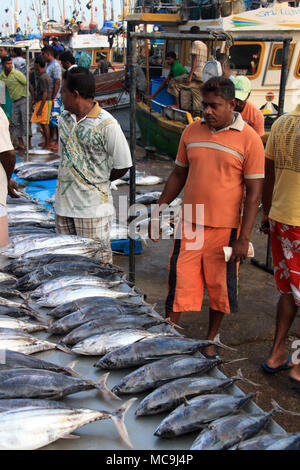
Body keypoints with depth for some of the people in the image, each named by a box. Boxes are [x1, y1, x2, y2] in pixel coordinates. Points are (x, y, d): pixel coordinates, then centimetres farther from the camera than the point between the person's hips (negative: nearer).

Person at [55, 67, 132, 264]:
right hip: (63, 204, 7)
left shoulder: (106, 124, -13)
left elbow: (123, 165, -9)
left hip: (93, 208, -6)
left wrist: (96, 182, 1)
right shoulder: (64, 119, 8)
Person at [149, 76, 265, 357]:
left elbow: (254, 191, -8)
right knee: (179, 284, 5)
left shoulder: (249, 139, -8)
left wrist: (243, 238, -12)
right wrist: (158, 213, 9)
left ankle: (210, 340, 32)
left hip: (225, 228, -2)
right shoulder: (191, 132, 4)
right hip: (189, 225, 3)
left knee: (220, 287, 11)